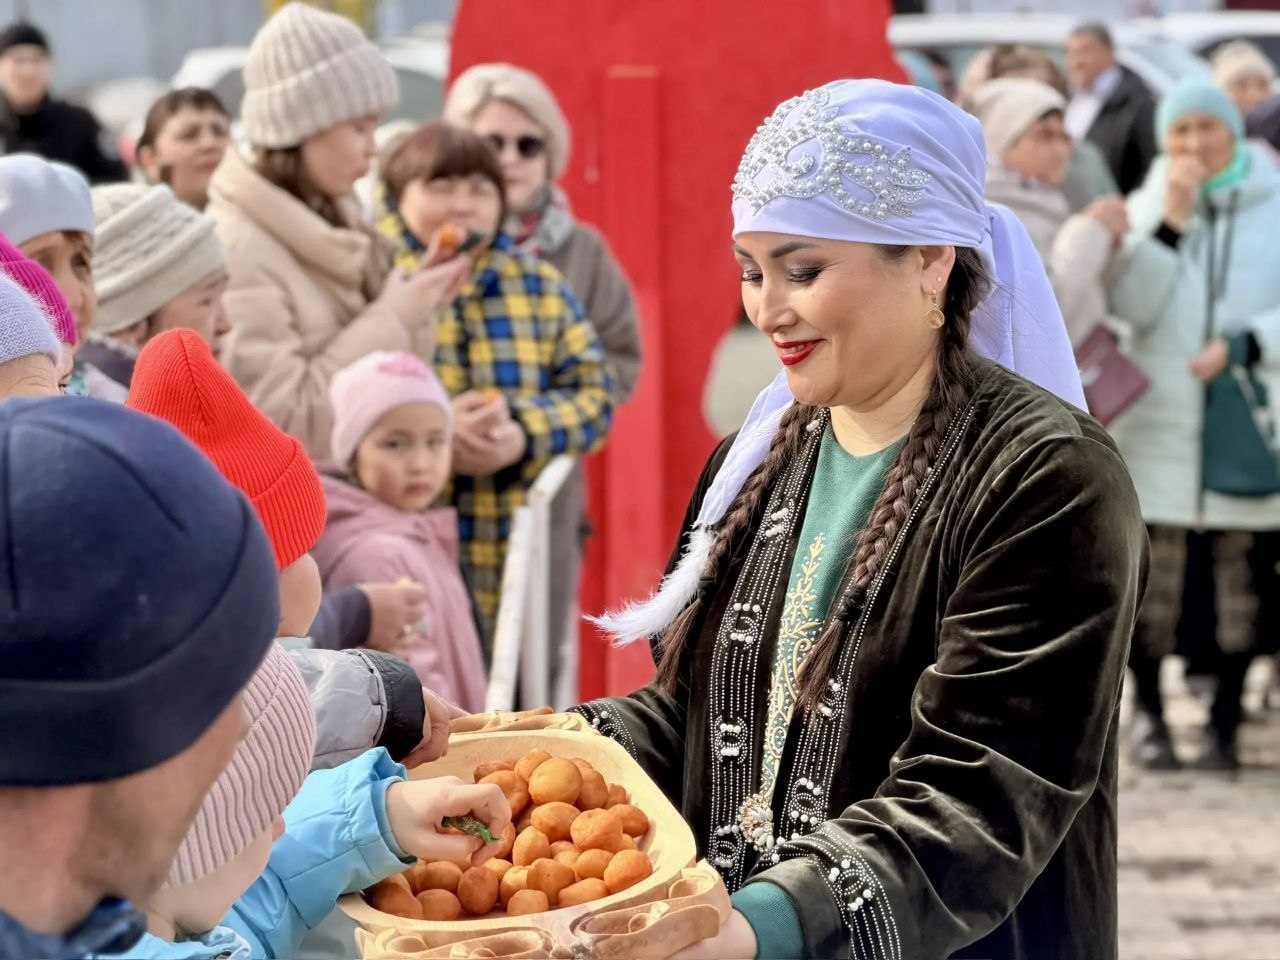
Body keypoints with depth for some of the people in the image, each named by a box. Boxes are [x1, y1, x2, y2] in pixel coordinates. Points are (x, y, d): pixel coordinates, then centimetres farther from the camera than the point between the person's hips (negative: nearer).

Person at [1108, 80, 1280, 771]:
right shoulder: (1148, 207, 10)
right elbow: (1132, 305, -3)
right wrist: (1170, 222, -10)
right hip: (1161, 421, 1)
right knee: (1154, 569, -1)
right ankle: (1148, 710, 14)